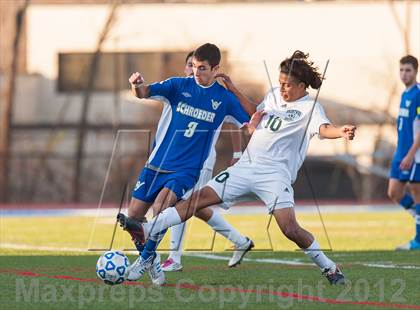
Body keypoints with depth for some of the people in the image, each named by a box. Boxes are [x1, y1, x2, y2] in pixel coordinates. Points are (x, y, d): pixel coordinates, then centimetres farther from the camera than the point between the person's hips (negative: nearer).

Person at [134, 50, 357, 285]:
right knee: (201, 197, 0)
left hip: (275, 175, -6)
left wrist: (341, 132, -49)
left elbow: (323, 129, -27)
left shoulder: (310, 108, -6)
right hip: (246, 166, 6)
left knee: (290, 229, -19)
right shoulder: (274, 96, 15)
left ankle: (329, 267, 1)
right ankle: (146, 231, 0)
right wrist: (253, 123, 5)